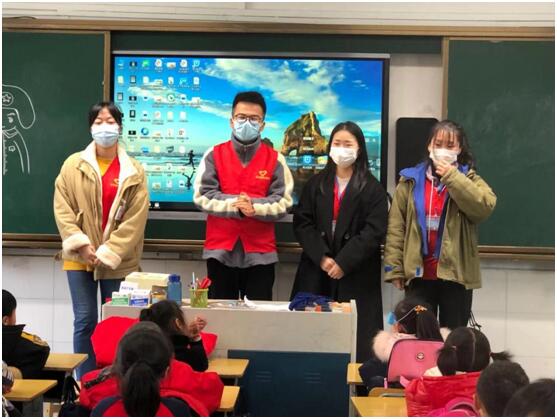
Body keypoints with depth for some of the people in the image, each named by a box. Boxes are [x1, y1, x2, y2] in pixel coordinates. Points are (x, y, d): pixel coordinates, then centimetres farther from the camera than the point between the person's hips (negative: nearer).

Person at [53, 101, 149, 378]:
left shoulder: (134, 171, 1)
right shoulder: (74, 165, 3)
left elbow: (136, 218, -4)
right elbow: (62, 208, -1)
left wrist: (108, 253, -12)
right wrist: (81, 245, -11)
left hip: (119, 261, 0)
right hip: (80, 258, 0)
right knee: (84, 321, 3)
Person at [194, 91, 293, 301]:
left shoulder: (275, 159, 3)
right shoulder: (214, 155, 4)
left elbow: (283, 202, -2)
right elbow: (202, 196, -4)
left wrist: (255, 207, -20)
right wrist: (235, 205, -16)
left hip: (260, 252, 0)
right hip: (220, 250, 0)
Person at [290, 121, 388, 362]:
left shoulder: (372, 189, 1)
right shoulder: (315, 184, 11)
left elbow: (374, 231, -8)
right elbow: (302, 223, 3)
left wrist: (343, 262, -14)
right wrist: (322, 257, -10)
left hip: (357, 276, -3)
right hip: (316, 273, 3)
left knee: (354, 341, -4)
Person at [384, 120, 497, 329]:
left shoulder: (469, 179, 4)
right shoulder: (411, 180, 4)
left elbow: (486, 206, -18)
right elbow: (396, 226, 0)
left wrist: (451, 177, -17)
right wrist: (394, 268, -7)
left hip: (456, 274, -1)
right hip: (418, 273, 1)